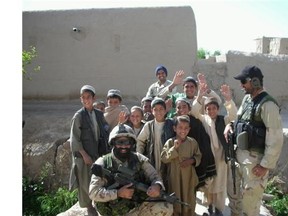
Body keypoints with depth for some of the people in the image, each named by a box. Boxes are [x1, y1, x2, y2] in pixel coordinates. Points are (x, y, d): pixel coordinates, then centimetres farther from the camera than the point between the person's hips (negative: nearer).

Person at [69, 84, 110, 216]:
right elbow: (75, 138, -10)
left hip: (99, 153, 4)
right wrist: (85, 155, -14)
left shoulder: (99, 114, 3)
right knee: (86, 181, 8)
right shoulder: (78, 116, -9)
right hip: (85, 154, -4)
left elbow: (105, 132, 8)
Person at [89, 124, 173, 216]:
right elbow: (93, 192, -12)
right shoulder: (103, 163, -8)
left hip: (139, 207, 4)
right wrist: (118, 193, -23)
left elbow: (155, 176, 1)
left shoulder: (139, 159, 0)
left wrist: (157, 186, -23)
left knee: (167, 208, -14)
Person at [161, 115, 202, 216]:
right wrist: (174, 148, -23)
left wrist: (192, 160, -13)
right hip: (175, 177, -2)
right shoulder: (170, 142, -9)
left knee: (189, 201, 16)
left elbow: (198, 156, 7)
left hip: (189, 177, 2)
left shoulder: (193, 142, -2)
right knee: (175, 201, 10)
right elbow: (164, 158, -13)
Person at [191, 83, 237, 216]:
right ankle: (209, 205, 32)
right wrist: (199, 97, -35)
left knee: (220, 183, 11)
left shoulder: (223, 120, 1)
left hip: (220, 155, 0)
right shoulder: (203, 119, 0)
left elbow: (233, 115, -17)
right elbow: (194, 112, -18)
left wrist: (228, 99, -34)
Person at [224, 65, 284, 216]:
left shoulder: (268, 105, -20)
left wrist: (265, 165, -18)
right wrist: (230, 125, 0)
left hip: (255, 158, -8)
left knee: (249, 198, 5)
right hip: (239, 154, 9)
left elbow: (276, 138, -21)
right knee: (233, 191, 22)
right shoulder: (247, 98, 7)